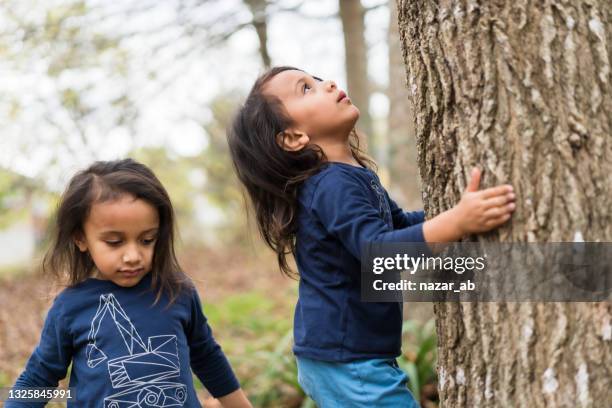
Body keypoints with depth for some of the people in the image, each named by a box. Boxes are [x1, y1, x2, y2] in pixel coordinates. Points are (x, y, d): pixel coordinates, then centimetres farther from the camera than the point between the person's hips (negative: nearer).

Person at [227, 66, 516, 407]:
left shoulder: (353, 176, 8)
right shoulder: (333, 185, -22)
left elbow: (399, 224, 22)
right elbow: (379, 250, -37)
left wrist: (455, 209, 14)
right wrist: (457, 222, -49)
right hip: (347, 363, -10)